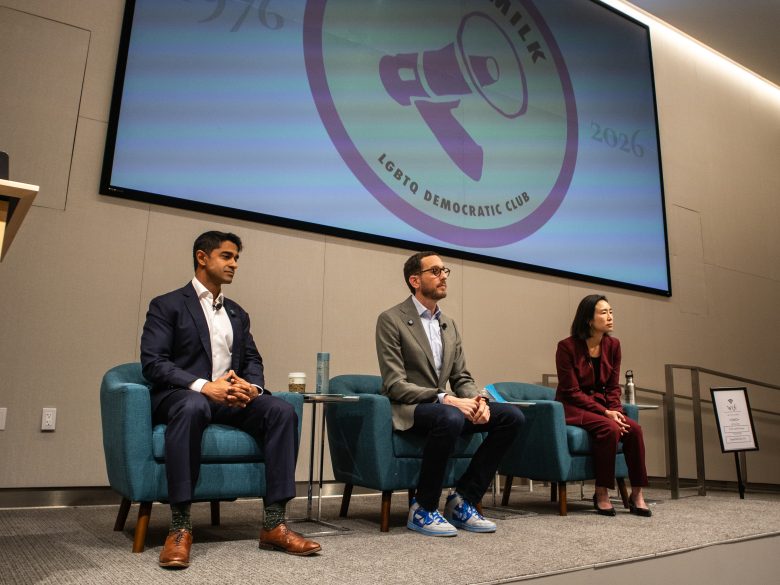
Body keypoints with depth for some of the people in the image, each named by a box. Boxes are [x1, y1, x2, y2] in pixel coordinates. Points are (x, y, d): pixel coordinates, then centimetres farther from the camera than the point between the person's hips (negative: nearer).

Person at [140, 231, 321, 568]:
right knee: (193, 407, -40)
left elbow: (253, 361, 14)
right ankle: (180, 526, -32)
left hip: (232, 399, 5)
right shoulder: (167, 305, 3)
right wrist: (204, 386, -24)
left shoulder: (238, 314, 21)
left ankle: (274, 523, -22)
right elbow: (152, 362, -10)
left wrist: (251, 386, -11)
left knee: (282, 410, -23)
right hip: (183, 397, -5)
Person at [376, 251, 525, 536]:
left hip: (442, 406, 7)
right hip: (406, 409, -7)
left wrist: (478, 400, -12)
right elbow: (395, 385, -16)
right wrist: (446, 399, -27)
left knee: (512, 416, -10)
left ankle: (463, 500, -3)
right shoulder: (391, 320, -9)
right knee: (450, 417, -38)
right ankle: (422, 510, -17)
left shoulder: (449, 325, 14)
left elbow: (462, 378, 12)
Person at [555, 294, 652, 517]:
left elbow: (613, 387, 7)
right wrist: (605, 413, -20)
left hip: (602, 406, 5)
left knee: (634, 429, -21)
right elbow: (572, 392, -14)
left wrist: (615, 411, -12)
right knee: (610, 429, -31)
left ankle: (636, 494, -9)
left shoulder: (613, 345, 4)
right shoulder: (567, 347, -12)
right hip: (572, 408, -5)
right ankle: (601, 493, -17)